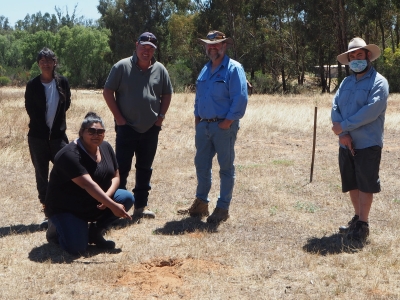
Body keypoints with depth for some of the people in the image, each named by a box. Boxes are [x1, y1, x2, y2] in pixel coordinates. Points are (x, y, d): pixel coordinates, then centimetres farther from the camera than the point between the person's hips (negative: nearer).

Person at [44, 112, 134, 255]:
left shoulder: (106, 147, 0)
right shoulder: (70, 155, -25)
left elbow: (115, 176, 2)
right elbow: (88, 184, -34)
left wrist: (107, 196, -19)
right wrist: (112, 206, -39)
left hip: (97, 204, 7)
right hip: (66, 209, -7)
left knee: (127, 198, -14)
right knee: (77, 248, -25)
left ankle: (95, 231, 4)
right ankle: (57, 229, 10)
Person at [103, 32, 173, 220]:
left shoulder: (160, 70, 5)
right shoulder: (122, 67, -5)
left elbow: (167, 94, 15)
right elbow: (108, 92, -3)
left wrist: (161, 115, 4)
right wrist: (118, 117, -8)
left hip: (151, 129, 4)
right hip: (127, 127, -4)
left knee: (145, 169, 11)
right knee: (122, 168, -2)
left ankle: (141, 206, 20)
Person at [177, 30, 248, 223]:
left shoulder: (233, 68, -8)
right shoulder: (205, 70, 16)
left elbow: (240, 98, -15)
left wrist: (229, 120, -18)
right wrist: (197, 116, 11)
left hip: (223, 126, -7)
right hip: (203, 125, 8)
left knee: (226, 167, 3)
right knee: (201, 165, 12)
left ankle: (223, 208, 10)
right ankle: (201, 203, 24)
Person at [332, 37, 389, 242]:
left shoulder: (378, 82, -8)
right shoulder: (346, 82, 12)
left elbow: (371, 111, -20)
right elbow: (335, 107, 2)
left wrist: (344, 126, -16)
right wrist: (343, 134, -14)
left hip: (368, 144, -6)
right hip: (346, 144, 6)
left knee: (365, 185, 0)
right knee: (352, 184, 14)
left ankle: (363, 225, 9)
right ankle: (358, 218, 28)